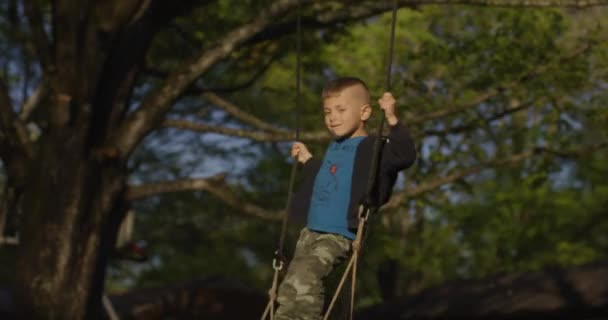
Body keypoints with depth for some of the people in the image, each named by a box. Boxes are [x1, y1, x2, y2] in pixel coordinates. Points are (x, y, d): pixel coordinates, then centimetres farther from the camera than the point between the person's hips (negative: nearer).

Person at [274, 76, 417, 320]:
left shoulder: (372, 149, -9)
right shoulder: (334, 148, 17)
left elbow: (405, 156, -28)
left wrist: (392, 119, -37)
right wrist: (307, 160, 38)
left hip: (339, 237, -9)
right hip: (311, 232, 9)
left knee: (303, 277, -28)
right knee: (290, 287, 10)